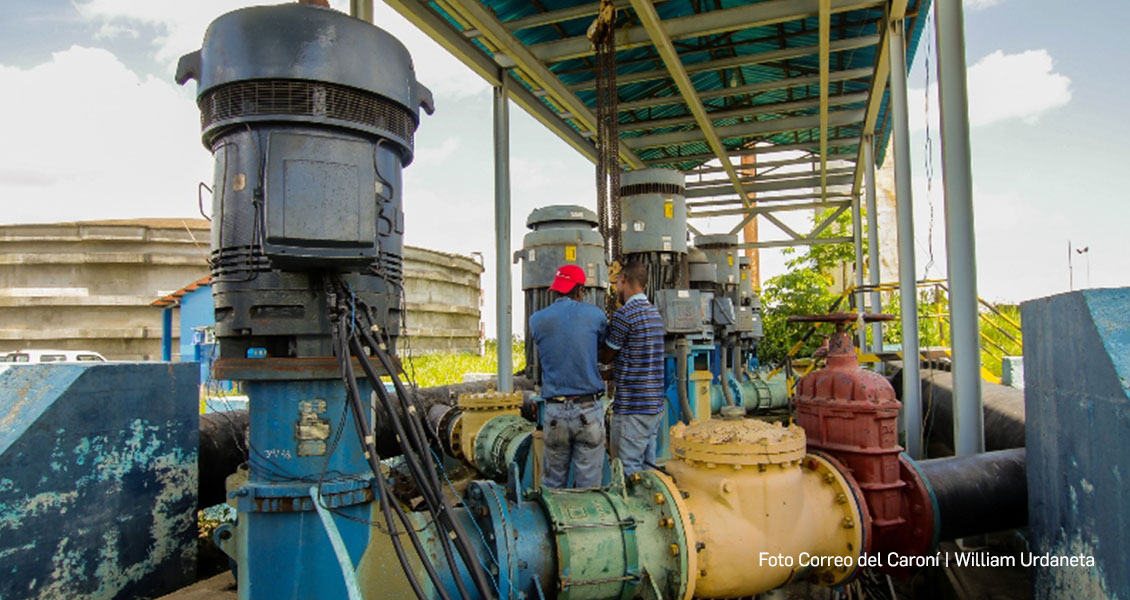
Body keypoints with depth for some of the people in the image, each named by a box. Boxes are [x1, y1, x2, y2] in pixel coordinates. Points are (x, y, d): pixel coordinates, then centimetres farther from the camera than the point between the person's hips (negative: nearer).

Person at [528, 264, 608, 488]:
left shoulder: (537, 320, 3)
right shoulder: (594, 315, -1)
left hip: (555, 411, 2)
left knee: (553, 483, 14)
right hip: (589, 410, -2)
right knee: (589, 485, 6)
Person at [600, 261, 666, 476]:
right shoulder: (655, 313, 12)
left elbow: (606, 357, -3)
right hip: (655, 404, 9)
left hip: (633, 409, -8)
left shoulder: (624, 315, -14)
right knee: (647, 468, 15)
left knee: (629, 471, -1)